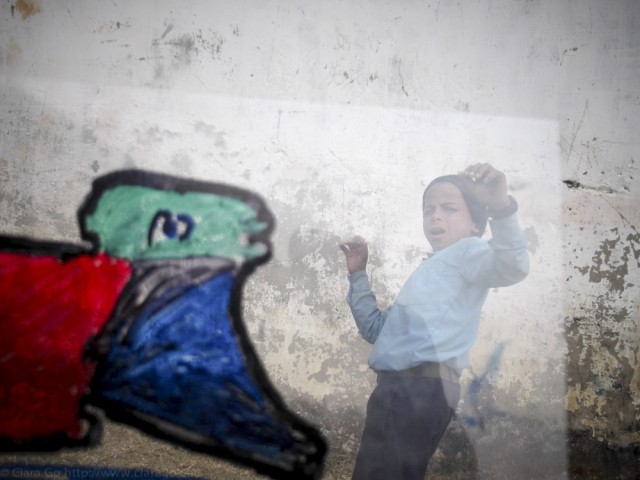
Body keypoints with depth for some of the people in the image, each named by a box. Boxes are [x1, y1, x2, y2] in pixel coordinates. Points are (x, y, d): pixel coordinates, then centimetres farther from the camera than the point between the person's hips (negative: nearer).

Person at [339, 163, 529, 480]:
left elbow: (512, 266, -22)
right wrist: (358, 274, 24)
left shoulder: (467, 250, 3)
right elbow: (376, 329, 31)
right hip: (399, 388, 10)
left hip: (422, 389, -10)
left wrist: (501, 207, -40)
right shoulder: (430, 270, 31)